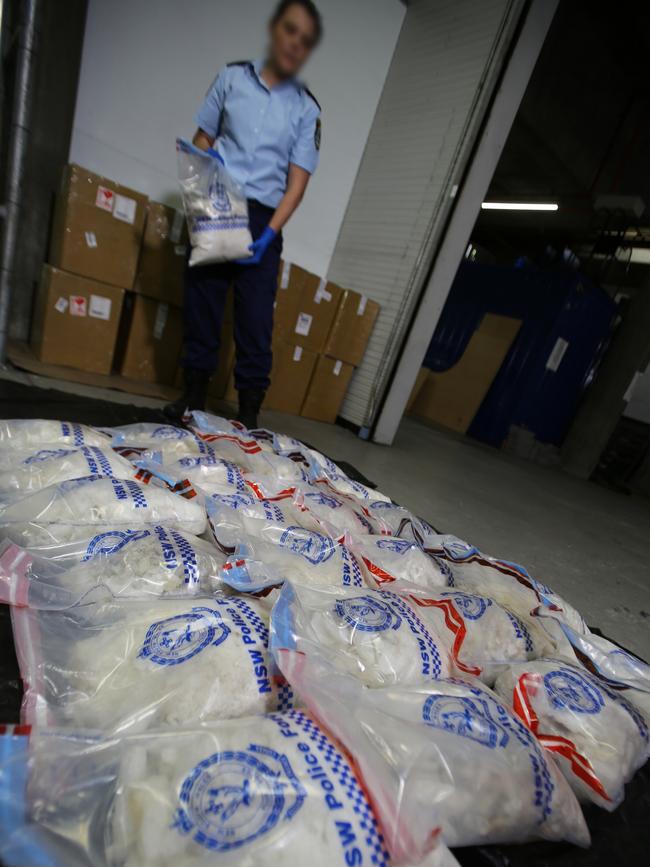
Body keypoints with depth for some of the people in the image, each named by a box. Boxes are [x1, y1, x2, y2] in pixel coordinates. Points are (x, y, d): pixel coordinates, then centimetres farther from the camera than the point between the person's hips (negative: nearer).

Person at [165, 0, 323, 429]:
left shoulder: (307, 108, 6)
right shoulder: (233, 76, 10)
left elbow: (297, 181, -2)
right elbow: (202, 140, 13)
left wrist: (268, 234, -15)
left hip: (263, 219, -1)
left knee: (256, 316, -6)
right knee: (202, 301, 2)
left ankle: (250, 410, 3)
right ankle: (195, 395, 16)